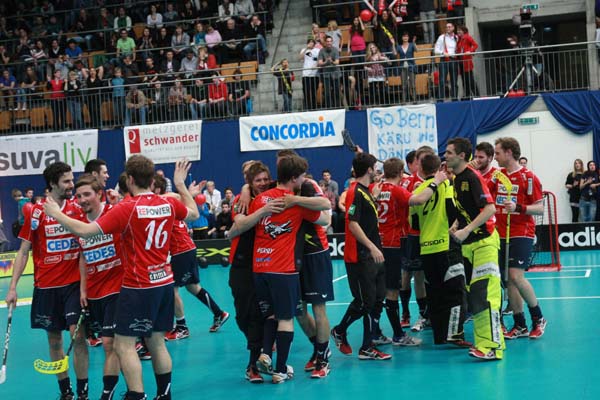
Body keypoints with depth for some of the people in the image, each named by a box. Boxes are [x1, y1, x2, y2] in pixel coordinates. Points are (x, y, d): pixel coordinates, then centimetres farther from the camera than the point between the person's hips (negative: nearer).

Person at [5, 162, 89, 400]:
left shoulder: (77, 208, 0)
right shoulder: (36, 213, -4)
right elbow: (23, 252, 0)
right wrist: (12, 287, -4)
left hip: (74, 283, 0)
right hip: (46, 286, 0)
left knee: (78, 335, -8)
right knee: (54, 338, 8)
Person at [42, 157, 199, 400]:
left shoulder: (127, 208, -16)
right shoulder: (168, 204, 1)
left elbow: (85, 230, -18)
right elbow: (194, 213, 23)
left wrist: (56, 214, -4)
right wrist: (181, 184, 33)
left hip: (138, 287, -7)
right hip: (165, 282, 7)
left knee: (124, 345, -2)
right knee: (157, 343, 16)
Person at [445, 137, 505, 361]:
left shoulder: (472, 177, -14)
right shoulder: (457, 179, 14)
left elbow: (490, 209, -22)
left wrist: (467, 230, -25)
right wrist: (456, 227, 9)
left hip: (483, 241, -10)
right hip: (468, 243, 10)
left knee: (484, 294, -13)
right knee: (472, 294, 9)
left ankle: (492, 346, -13)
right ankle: (482, 342, 16)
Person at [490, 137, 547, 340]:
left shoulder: (528, 177, -8)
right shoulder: (497, 175, 11)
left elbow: (540, 208, -9)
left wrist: (518, 207, -25)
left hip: (521, 234, -6)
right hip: (502, 234, 6)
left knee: (516, 276, -15)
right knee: (508, 280, 4)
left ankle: (538, 319, 3)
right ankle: (520, 326, 12)